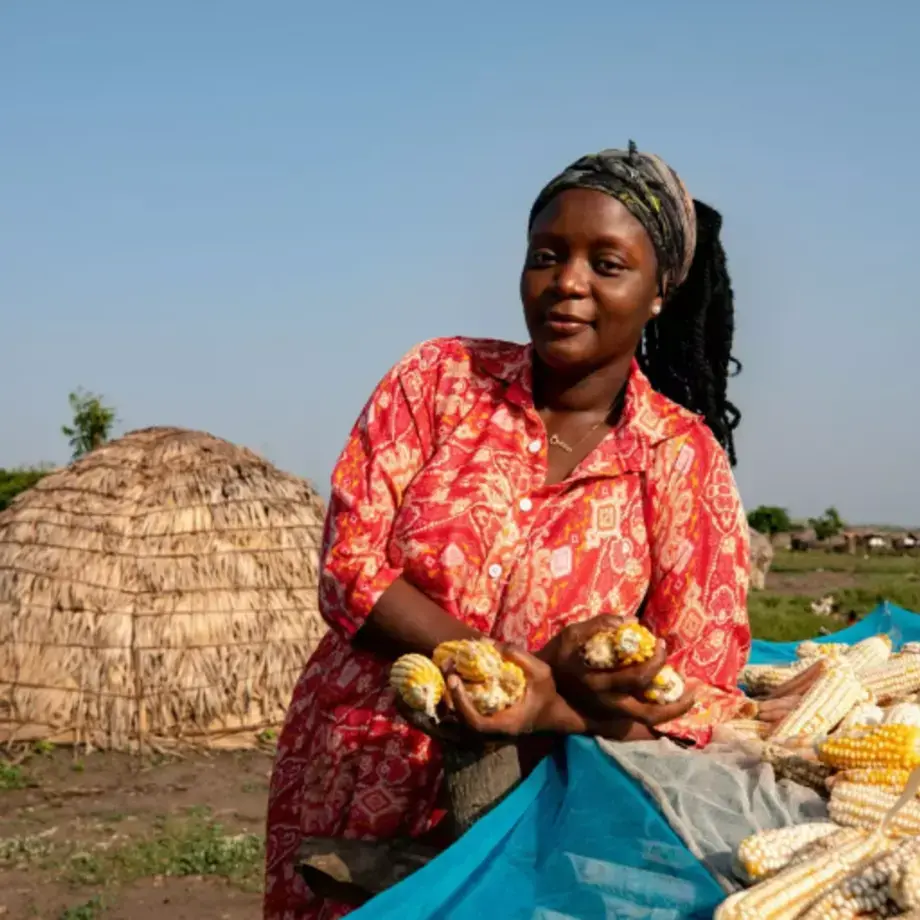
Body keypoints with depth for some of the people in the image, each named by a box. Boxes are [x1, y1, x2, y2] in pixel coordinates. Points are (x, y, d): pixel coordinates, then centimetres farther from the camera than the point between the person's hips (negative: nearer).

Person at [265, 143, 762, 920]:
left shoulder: (685, 459, -6)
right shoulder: (438, 379, -4)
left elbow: (699, 697, -10)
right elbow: (348, 567, -11)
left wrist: (538, 714, -28)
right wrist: (533, 670, -22)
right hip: (347, 785, 1)